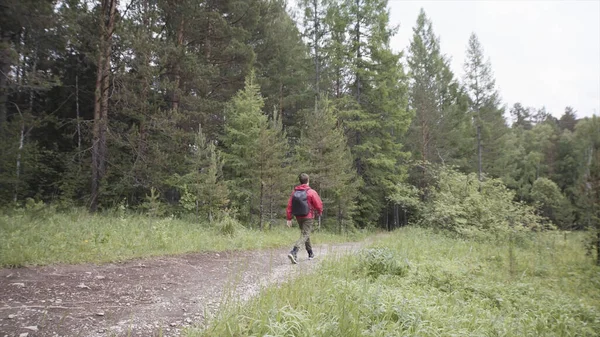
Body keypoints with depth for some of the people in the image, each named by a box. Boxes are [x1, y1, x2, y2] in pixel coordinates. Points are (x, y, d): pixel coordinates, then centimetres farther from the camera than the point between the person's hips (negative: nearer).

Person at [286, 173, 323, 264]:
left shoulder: (294, 192, 0)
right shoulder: (311, 192, -13)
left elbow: (289, 205, -3)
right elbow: (319, 205, -9)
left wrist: (289, 218, 2)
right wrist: (319, 212, 13)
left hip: (298, 217, 6)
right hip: (308, 217, -5)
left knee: (305, 234, 22)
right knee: (304, 235, -5)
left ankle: (311, 254, 34)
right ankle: (293, 252, -24)